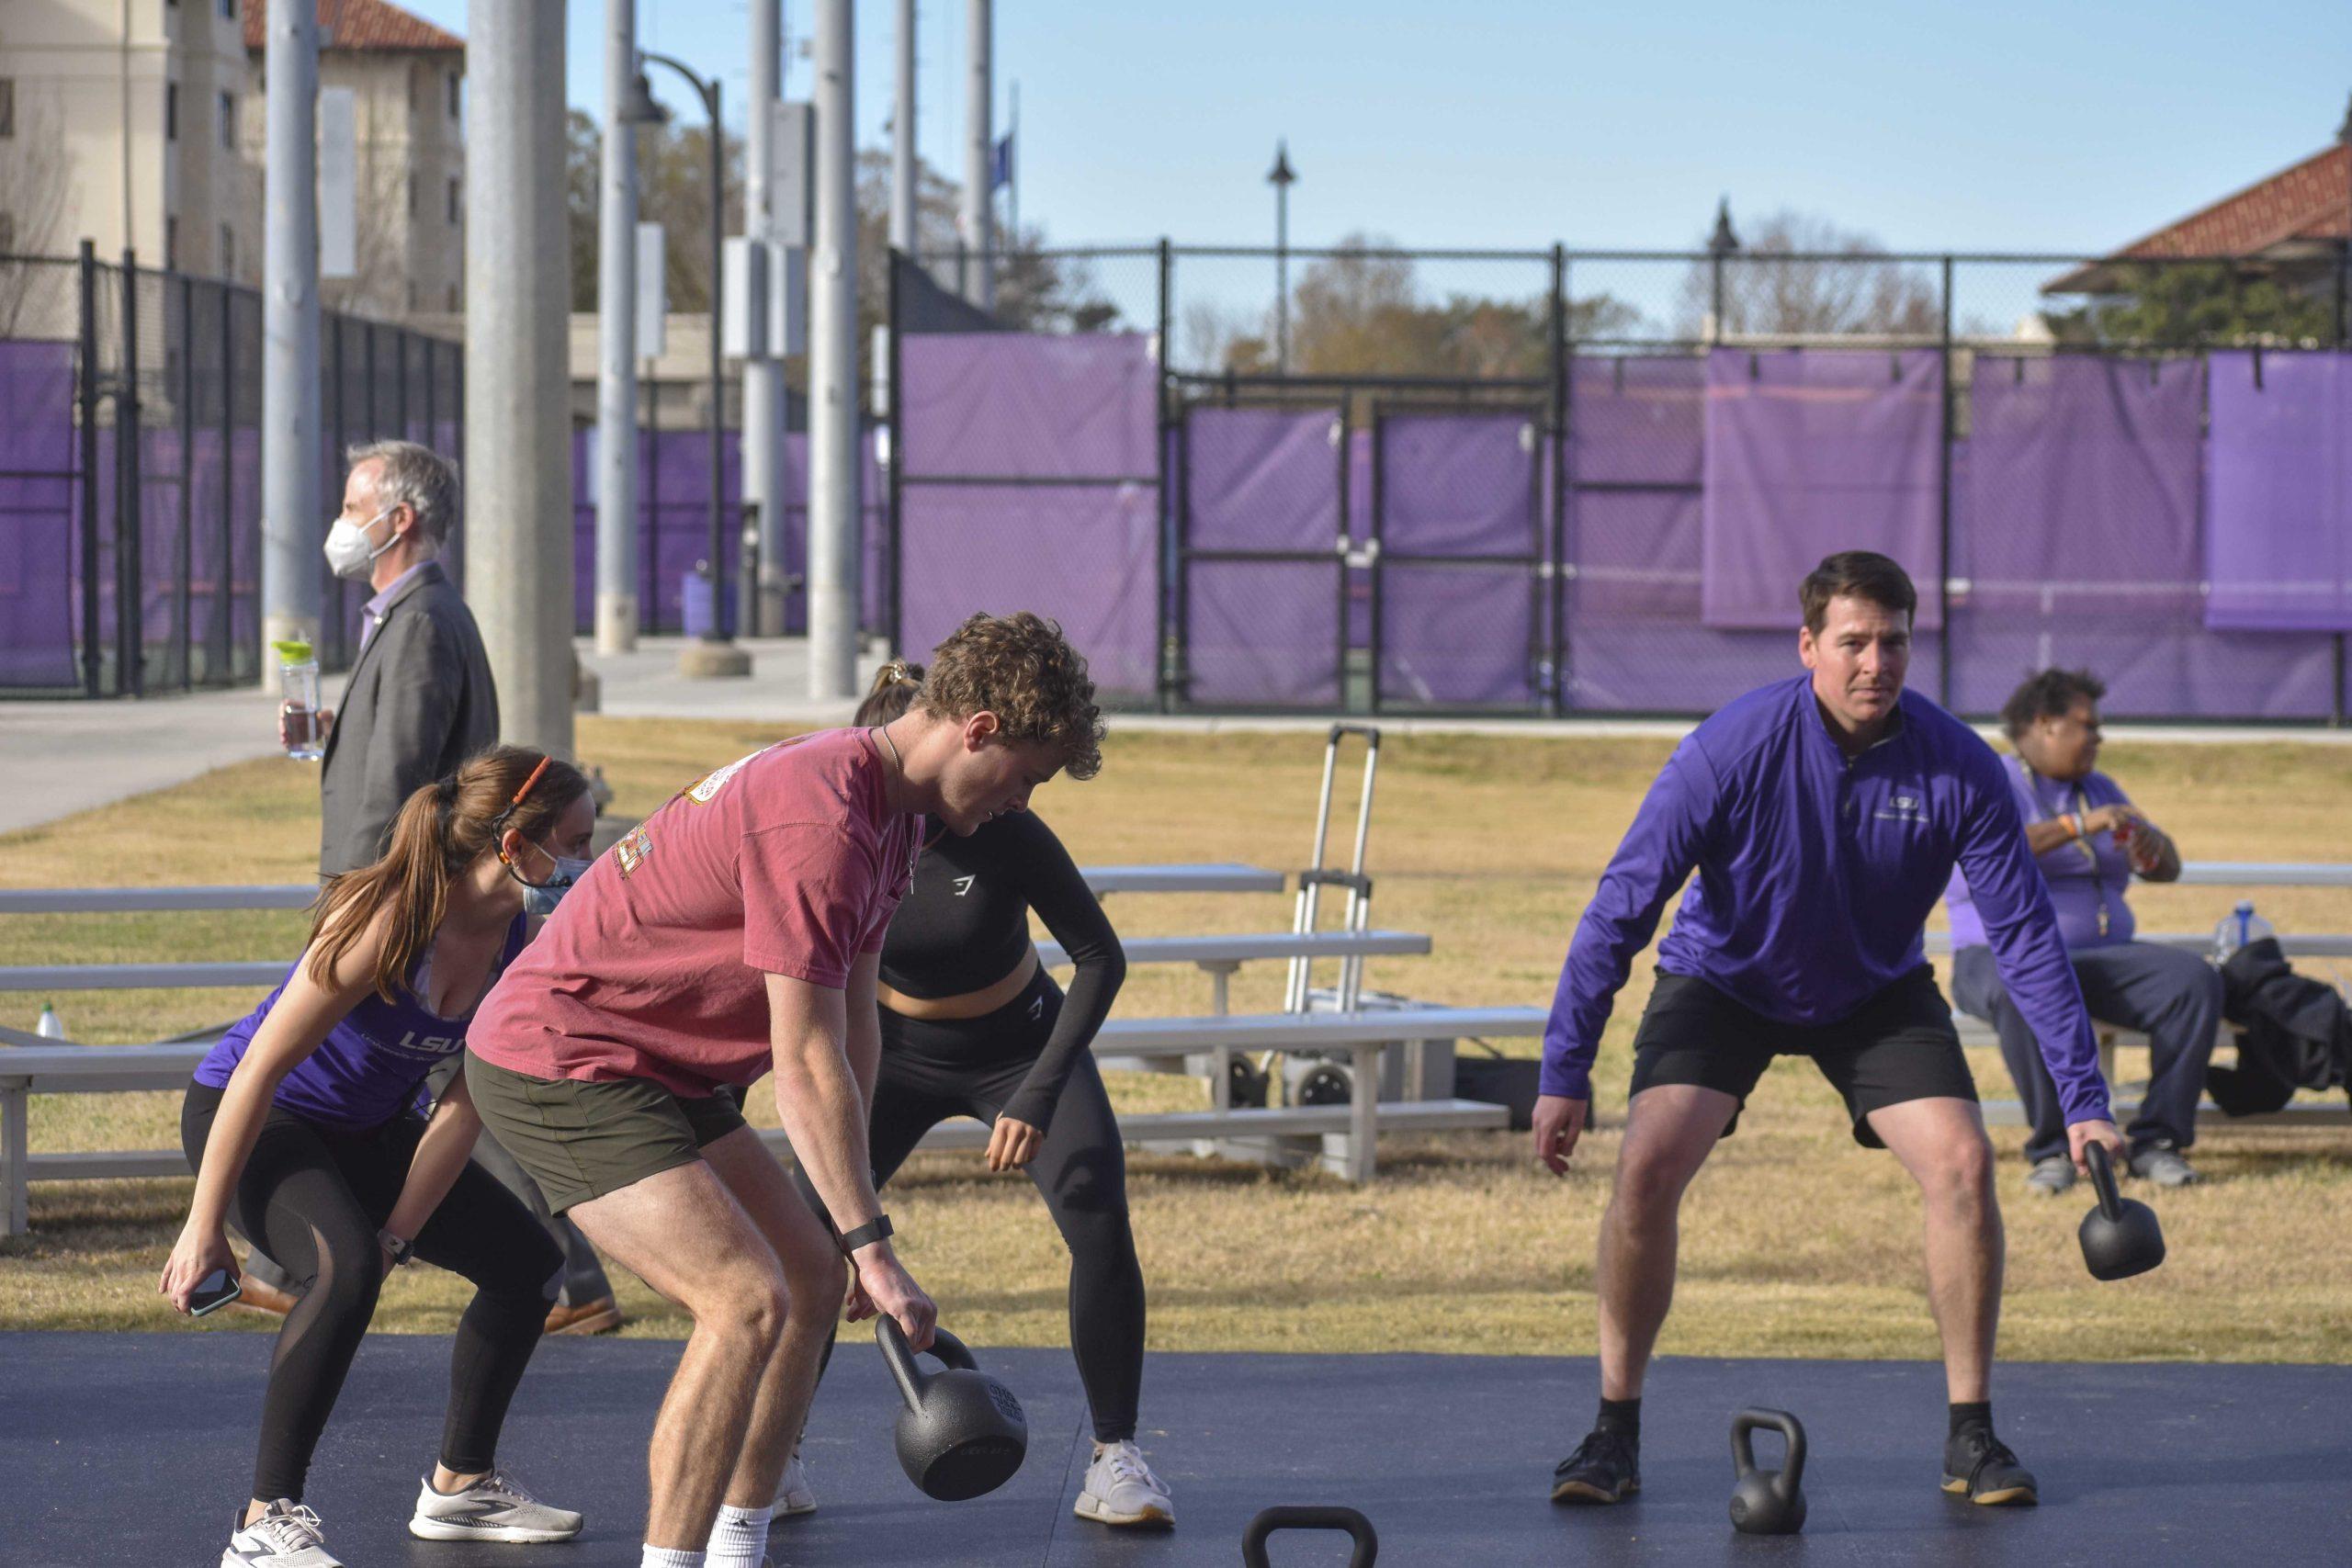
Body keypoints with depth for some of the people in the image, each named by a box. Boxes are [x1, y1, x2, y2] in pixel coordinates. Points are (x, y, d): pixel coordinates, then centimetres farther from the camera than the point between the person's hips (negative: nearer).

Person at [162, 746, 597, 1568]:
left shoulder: (520, 940, -10)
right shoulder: (390, 916, -31)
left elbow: (465, 1106, -6)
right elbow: (262, 1067, -29)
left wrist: (396, 1236, -13)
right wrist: (204, 1228, -26)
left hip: (369, 1129, 8)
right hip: (252, 1118, -8)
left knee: (527, 1260, 7)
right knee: (345, 1267, -33)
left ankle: (461, 1484, 24)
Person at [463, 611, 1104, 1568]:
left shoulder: (890, 810, 8)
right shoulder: (821, 820, -26)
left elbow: (853, 1022, 13)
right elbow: (808, 1068, -26)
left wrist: (849, 1223, 12)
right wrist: (872, 1247, -22)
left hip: (662, 1073, 11)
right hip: (557, 1061, -11)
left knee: (811, 1281, 12)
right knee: (747, 1300, -21)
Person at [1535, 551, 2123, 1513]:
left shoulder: (1959, 768, -22)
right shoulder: (1733, 749, -27)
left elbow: (2025, 935, -16)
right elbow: (1622, 906, -22)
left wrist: (2082, 1100, -20)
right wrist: (1565, 1073, -24)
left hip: (1877, 994, 2)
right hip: (1723, 980, -1)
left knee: (1962, 1164, -17)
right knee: (1647, 1164, -21)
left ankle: (1971, 1435, -2)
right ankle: (1615, 1433, -6)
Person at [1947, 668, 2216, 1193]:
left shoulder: (2099, 789, 22)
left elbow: (2168, 871, 20)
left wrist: (2153, 849, -5)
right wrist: (2079, 826, -25)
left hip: (2102, 954, 6)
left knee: (2197, 980, -22)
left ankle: (2156, 1140, -20)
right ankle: (2052, 1149, -29)